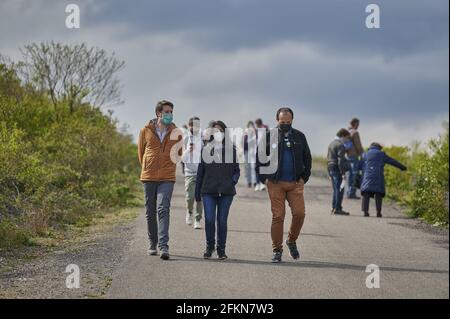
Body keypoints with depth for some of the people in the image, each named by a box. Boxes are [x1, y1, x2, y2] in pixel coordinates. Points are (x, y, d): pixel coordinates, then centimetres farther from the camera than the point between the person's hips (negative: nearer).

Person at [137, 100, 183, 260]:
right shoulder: (146, 131, 1)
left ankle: (163, 246, -20)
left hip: (167, 179, -1)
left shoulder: (176, 133, 2)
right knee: (150, 212, 9)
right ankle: (153, 244, 22)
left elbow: (179, 153, 17)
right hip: (149, 177, 1)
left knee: (163, 210, -14)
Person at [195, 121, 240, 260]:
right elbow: (200, 172, 11)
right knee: (209, 219, -8)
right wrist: (197, 192, 10)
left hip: (226, 191, 0)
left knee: (222, 220, 2)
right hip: (209, 191, 0)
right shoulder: (206, 149, 8)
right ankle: (209, 246, 11)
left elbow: (237, 170, 12)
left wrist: (233, 180, -8)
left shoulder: (231, 150, 7)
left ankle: (221, 249, 13)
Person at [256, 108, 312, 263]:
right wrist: (264, 178, 1)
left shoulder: (299, 137, 10)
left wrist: (304, 177, 6)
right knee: (278, 216, -3)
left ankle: (292, 241, 15)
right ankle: (277, 250, 5)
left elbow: (307, 158, 16)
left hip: (295, 183, 2)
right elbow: (259, 158, 7)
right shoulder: (269, 136, 4)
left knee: (299, 213, -9)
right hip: (276, 183, -2)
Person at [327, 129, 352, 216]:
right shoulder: (340, 145, -12)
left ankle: (333, 207, 17)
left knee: (335, 189, 15)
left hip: (330, 167, 9)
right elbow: (340, 160, -19)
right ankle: (337, 208, -10)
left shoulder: (331, 144, 18)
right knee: (340, 189, -7)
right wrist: (343, 172, -20)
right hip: (337, 169, -9)